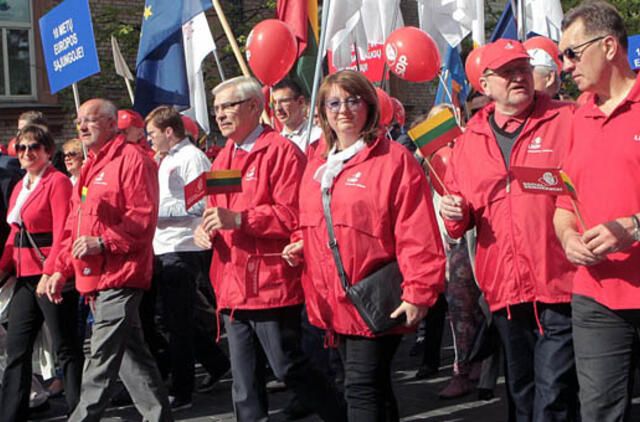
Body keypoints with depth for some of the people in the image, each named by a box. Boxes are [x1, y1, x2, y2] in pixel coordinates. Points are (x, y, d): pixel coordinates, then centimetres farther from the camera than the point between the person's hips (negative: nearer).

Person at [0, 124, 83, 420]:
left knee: (65, 347, -1)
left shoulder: (57, 182, -8)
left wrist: (50, 273, -23)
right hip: (25, 276, 8)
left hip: (52, 275, -8)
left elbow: (62, 232, -15)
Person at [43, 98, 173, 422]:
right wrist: (61, 269, 18)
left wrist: (103, 241, -21)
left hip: (119, 274, -10)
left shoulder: (131, 158, -7)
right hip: (95, 276, 10)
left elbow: (143, 216, -15)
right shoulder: (91, 166, 22)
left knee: (103, 356, -9)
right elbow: (75, 225, 25)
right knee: (130, 353, 12)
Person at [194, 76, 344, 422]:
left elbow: (293, 214, -18)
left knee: (288, 367, -1)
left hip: (271, 281, -8)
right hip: (232, 284, 8)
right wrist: (205, 230, 4)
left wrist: (238, 219, -24)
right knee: (244, 378, 12)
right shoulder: (223, 158, 18)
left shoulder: (281, 151, -9)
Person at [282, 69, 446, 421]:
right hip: (333, 302, 7)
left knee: (362, 387, -10)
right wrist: (301, 246, 7)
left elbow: (417, 234, -14)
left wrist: (418, 292, -19)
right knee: (374, 389, 18)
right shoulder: (316, 168, 14)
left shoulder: (394, 160, -9)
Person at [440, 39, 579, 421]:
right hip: (504, 286, 5)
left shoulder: (567, 121, -1)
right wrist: (456, 212, -2)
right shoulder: (471, 138, 12)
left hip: (560, 282, -5)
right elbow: (461, 205, 20)